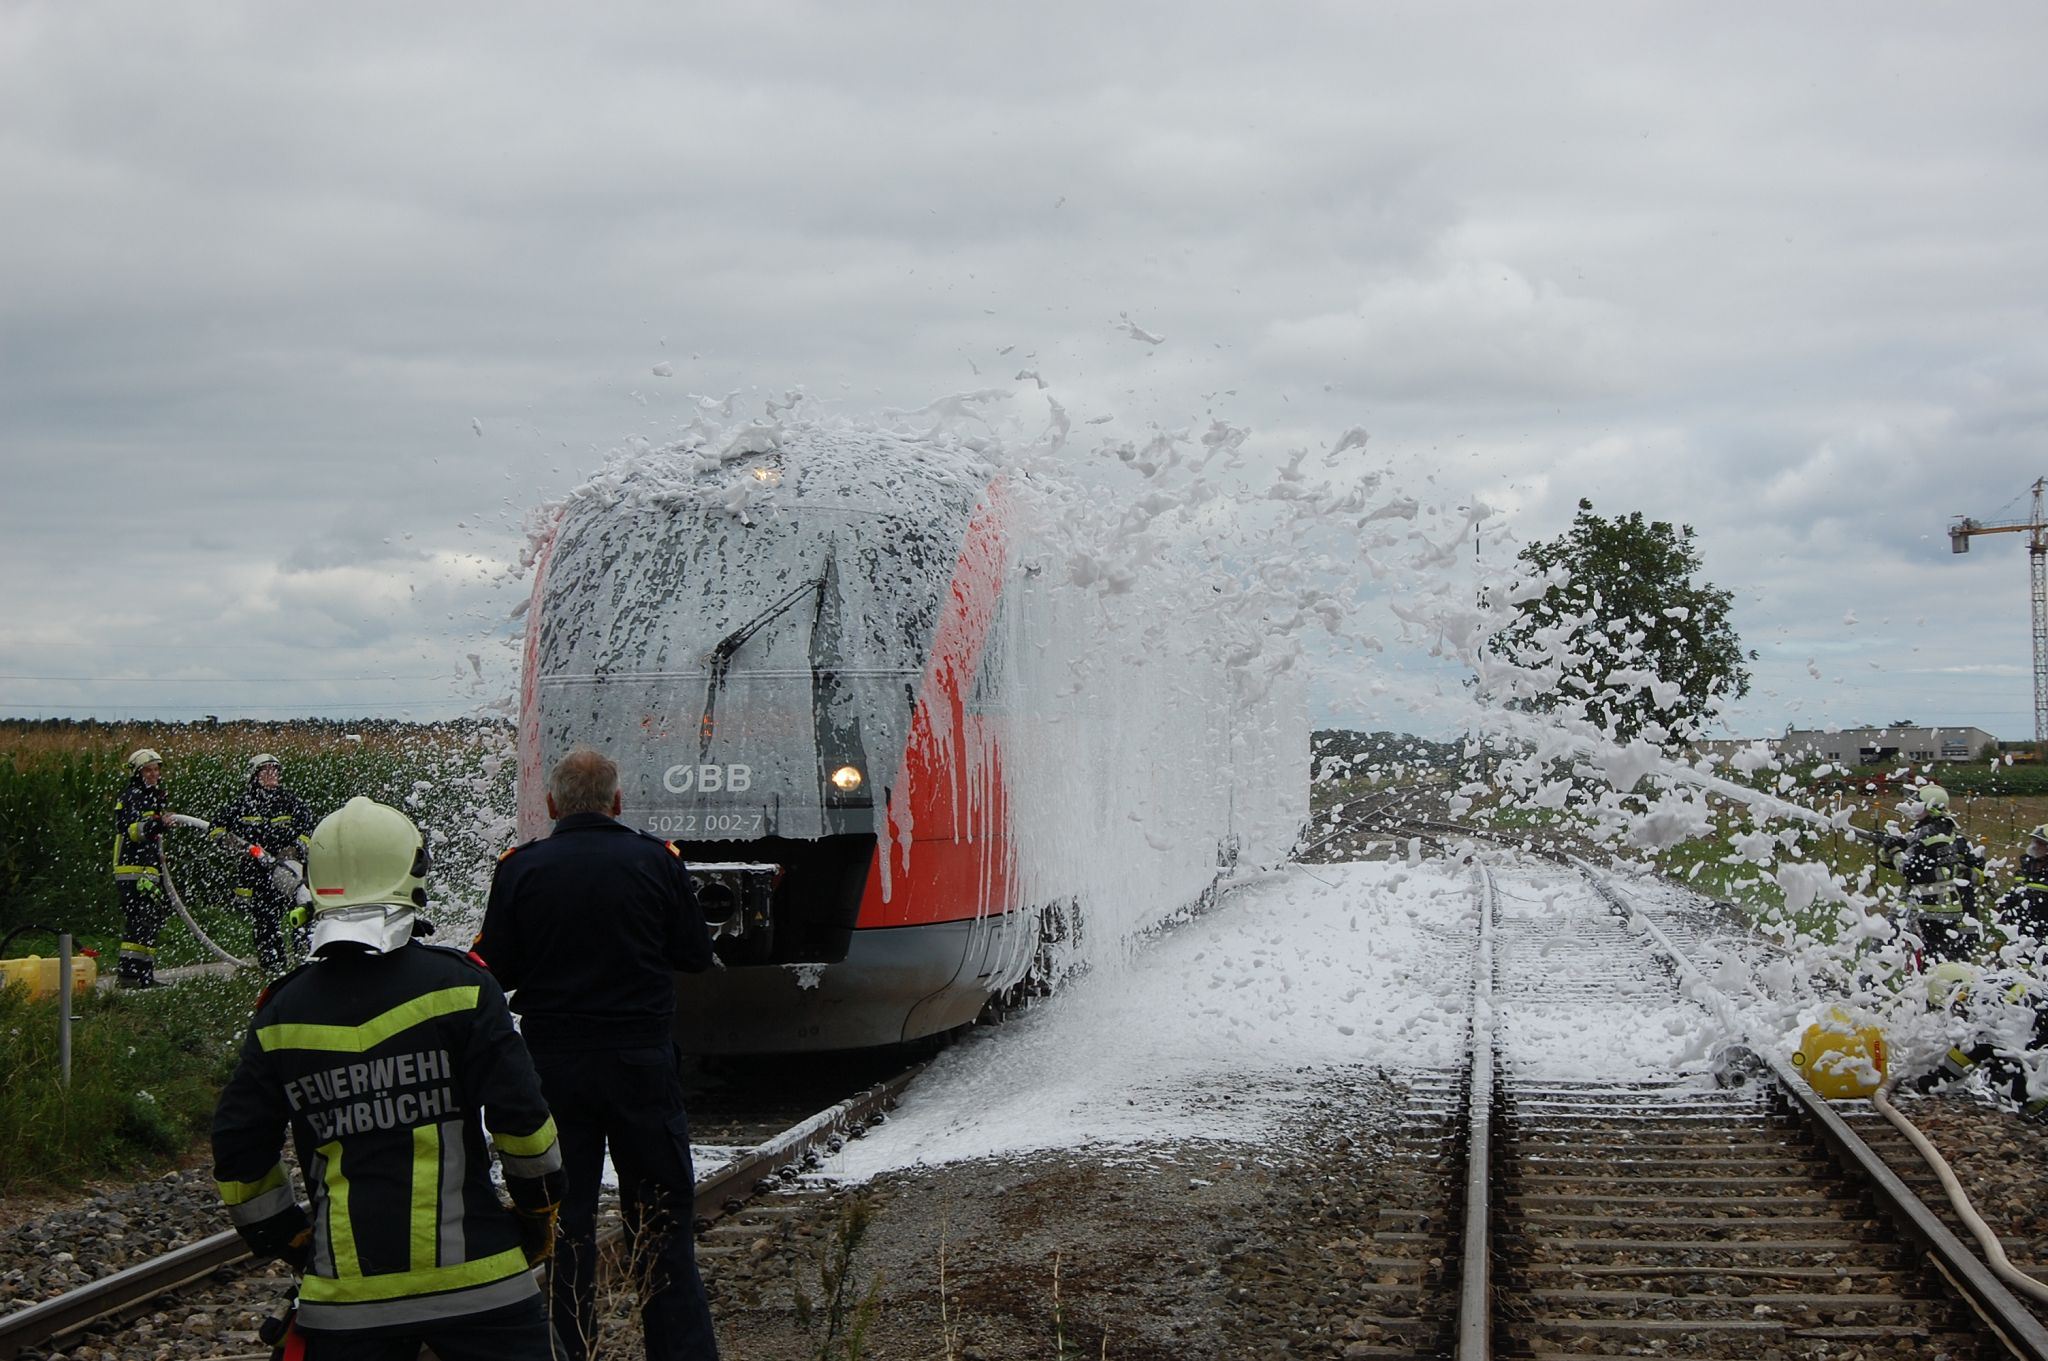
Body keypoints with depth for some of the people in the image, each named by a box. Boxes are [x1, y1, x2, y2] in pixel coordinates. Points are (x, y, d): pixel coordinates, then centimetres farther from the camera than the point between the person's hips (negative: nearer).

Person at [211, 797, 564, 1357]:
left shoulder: (281, 1012, 2)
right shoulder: (458, 985, -6)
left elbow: (237, 1152, 6)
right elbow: (520, 1117, -9)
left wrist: (288, 1239, 19)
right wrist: (538, 1208, 7)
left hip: (342, 1295, 2)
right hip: (473, 1277, -2)